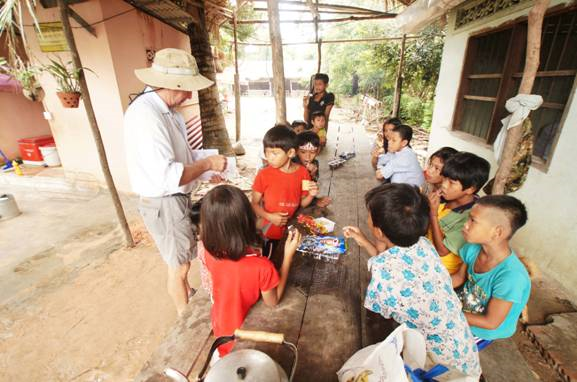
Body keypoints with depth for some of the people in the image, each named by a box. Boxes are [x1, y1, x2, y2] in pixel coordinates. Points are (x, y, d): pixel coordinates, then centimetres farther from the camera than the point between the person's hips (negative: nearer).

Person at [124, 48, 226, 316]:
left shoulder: (164, 108, 5)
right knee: (179, 265, 11)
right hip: (164, 204, -9)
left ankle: (189, 298, 51)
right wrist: (207, 164, -20)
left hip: (176, 199, 9)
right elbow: (167, 177, -32)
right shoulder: (145, 115, -26)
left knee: (181, 259, 26)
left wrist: (205, 167, 5)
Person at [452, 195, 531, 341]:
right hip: (463, 305, 5)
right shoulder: (473, 248, -18)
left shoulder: (511, 277, -35)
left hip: (483, 329, -5)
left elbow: (491, 322, -24)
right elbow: (460, 277, 1)